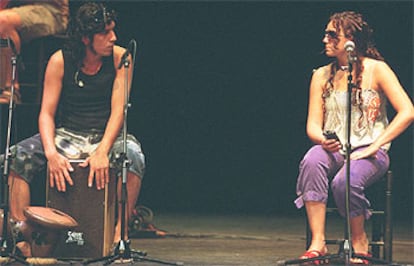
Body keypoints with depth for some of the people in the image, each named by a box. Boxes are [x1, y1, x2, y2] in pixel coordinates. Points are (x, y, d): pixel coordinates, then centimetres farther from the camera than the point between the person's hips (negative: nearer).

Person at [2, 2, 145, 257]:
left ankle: (120, 233, -31)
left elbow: (118, 110, -14)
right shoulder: (60, 61, -8)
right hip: (67, 135, 1)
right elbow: (46, 112, -10)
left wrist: (102, 151, -30)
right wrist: (51, 153, -28)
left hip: (107, 136, -1)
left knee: (133, 155, -36)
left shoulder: (119, 58, -8)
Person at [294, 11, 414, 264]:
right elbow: (313, 124, 9)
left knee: (345, 181, -36)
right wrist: (323, 139, -16)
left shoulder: (376, 69, -1)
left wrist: (373, 147, -16)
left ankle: (359, 241, -8)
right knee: (312, 161, -33)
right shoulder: (322, 76, 12)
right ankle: (317, 243, -35)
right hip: (333, 150, 3)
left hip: (369, 151, -3)